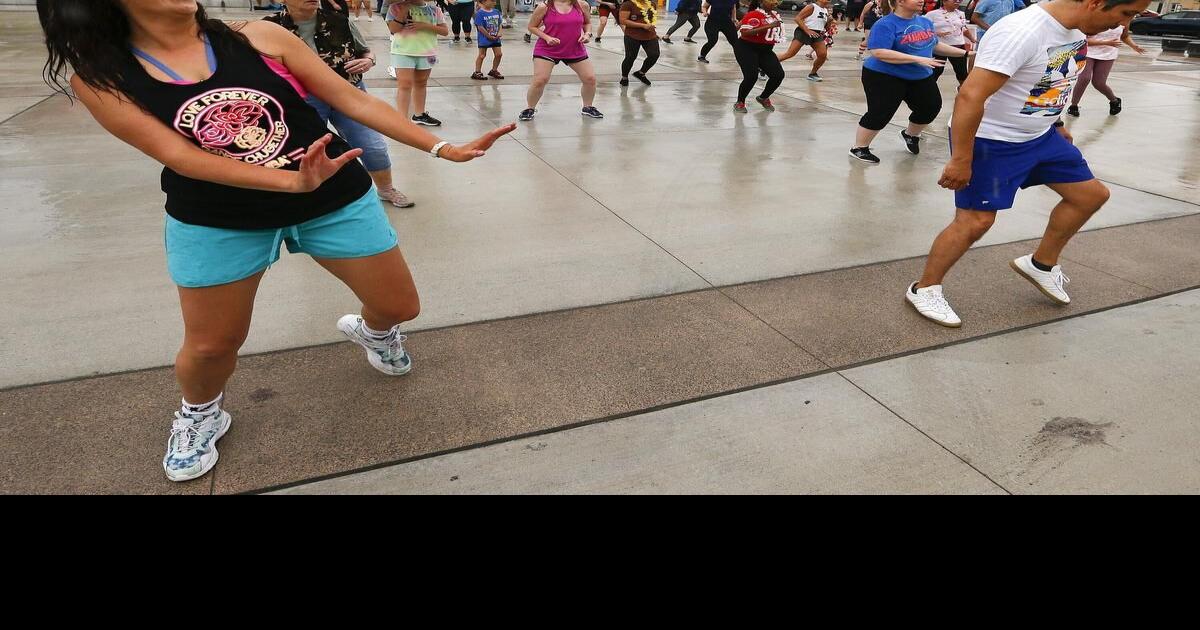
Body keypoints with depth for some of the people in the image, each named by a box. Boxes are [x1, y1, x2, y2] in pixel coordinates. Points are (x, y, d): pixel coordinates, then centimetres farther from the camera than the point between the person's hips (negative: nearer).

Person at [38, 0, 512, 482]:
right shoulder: (100, 79, -7)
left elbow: (354, 100, -5)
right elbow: (181, 158, -18)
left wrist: (443, 149, -8)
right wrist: (295, 181, -33)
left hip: (336, 202, 1)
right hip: (217, 223, -1)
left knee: (400, 308, 8)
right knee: (210, 346, 8)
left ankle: (371, 330, 46)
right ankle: (199, 415, 43)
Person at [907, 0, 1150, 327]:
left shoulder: (1075, 28, 1)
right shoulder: (1021, 31, -29)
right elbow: (970, 96, -32)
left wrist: (1056, 123, 25)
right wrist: (960, 159, -31)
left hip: (1040, 135, 9)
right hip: (991, 143, -9)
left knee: (1092, 194, 14)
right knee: (975, 221, -8)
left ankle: (1042, 264, 30)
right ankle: (923, 289, 8)